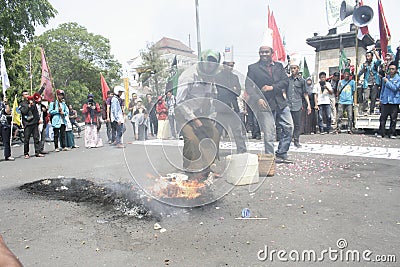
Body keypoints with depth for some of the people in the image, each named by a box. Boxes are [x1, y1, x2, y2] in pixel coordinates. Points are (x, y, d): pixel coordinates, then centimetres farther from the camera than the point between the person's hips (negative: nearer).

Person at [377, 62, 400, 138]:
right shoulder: (385, 78, 13)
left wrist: (387, 81, -7)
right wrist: (381, 99, 16)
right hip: (385, 101, 2)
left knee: (393, 119, 0)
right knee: (382, 118, -1)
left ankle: (392, 134, 7)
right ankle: (381, 133, 2)